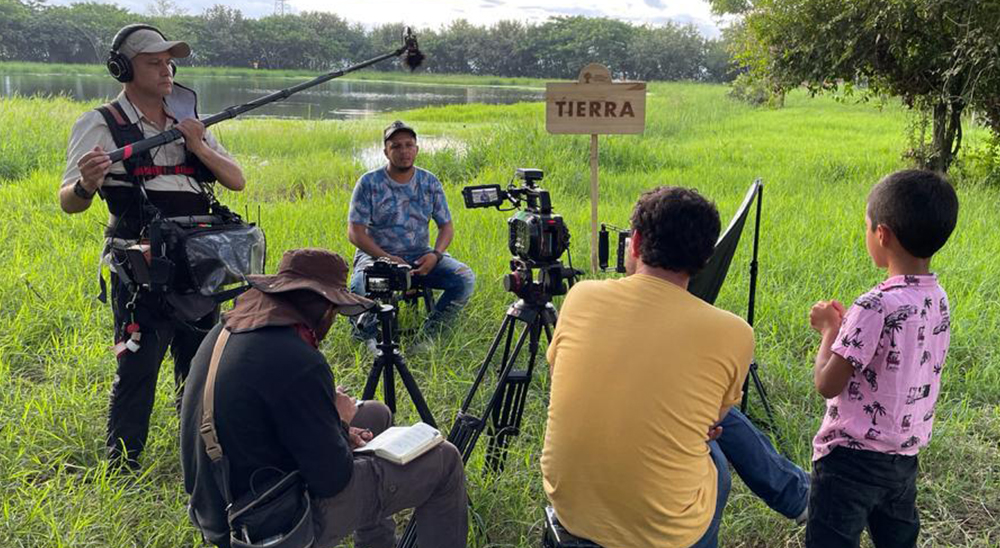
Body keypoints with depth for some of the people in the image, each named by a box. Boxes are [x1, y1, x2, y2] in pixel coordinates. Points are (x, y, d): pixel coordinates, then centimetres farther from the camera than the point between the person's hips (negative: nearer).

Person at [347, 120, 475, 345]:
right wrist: (388, 259, -21)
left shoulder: (430, 182, 5)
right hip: (376, 255, -3)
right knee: (360, 289, -36)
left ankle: (429, 331, -1)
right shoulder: (369, 183, -5)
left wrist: (435, 254, -14)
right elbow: (355, 232, -9)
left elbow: (446, 226, 7)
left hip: (420, 256, 3)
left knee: (465, 278, -20)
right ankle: (370, 334, -3)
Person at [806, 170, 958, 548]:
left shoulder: (876, 307, -25)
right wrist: (847, 324, 8)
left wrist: (830, 329, -6)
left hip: (851, 459, -8)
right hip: (905, 457, 8)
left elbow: (827, 385, -19)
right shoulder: (938, 300, 0)